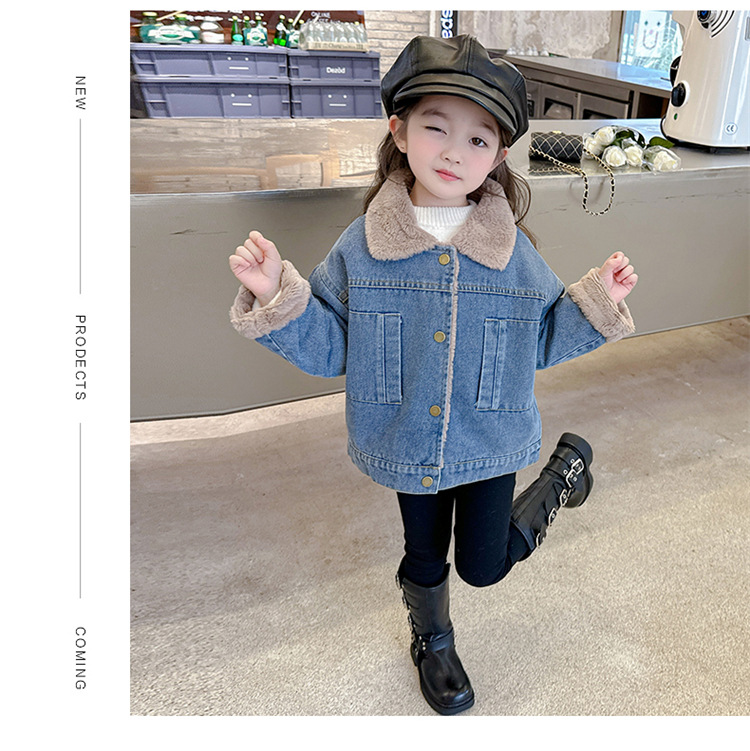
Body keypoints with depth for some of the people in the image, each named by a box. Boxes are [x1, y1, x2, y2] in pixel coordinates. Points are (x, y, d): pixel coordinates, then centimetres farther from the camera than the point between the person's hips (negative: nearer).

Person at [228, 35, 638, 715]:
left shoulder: (514, 252, -10)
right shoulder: (361, 246, -12)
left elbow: (538, 344, 1)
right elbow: (329, 348, -9)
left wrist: (596, 302, -12)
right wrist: (276, 298, -23)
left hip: (490, 442, 0)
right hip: (407, 445, 1)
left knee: (484, 567, 14)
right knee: (424, 559, 22)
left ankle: (566, 468, 39)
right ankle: (433, 642, 56)